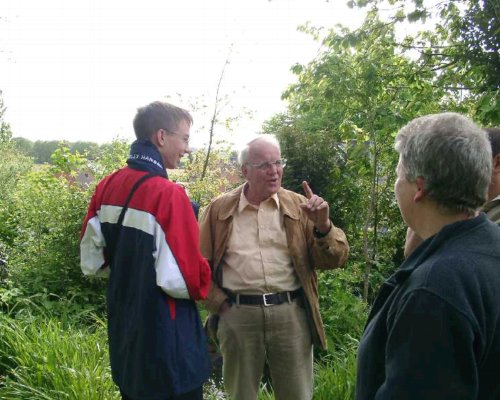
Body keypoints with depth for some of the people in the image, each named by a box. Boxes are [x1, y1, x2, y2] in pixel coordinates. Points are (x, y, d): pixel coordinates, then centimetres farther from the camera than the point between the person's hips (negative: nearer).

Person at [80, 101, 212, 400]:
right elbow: (182, 280, -24)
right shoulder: (168, 194, -22)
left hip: (123, 328, 7)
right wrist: (205, 286, -4)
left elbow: (92, 260, 7)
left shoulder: (107, 186, 0)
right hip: (165, 338, -7)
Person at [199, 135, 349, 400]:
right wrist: (219, 304, -1)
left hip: (291, 312, 1)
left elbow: (335, 259, 0)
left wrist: (323, 226, -17)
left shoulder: (298, 207, 4)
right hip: (237, 314, 0)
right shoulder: (219, 209, 4)